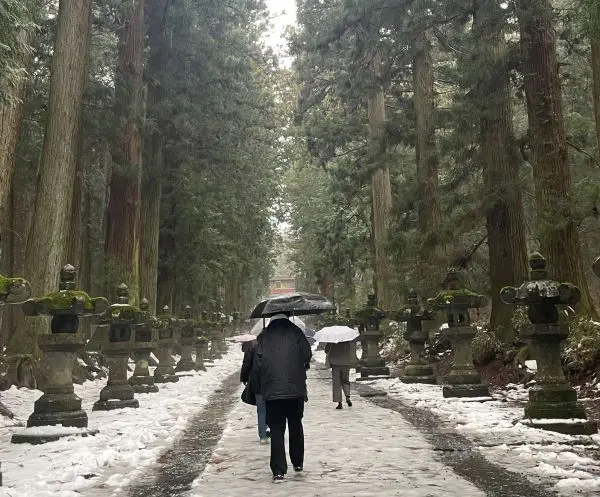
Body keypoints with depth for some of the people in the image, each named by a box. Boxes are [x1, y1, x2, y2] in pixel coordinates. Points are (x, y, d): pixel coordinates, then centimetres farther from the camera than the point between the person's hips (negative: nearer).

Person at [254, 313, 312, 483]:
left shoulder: (264, 336, 5)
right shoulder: (295, 331, 3)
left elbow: (257, 365, 1)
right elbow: (307, 354, -3)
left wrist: (262, 385, 14)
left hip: (272, 391, 0)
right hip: (295, 389, 0)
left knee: (276, 430, 4)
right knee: (296, 426, 17)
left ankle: (279, 471, -1)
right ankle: (298, 464, 27)